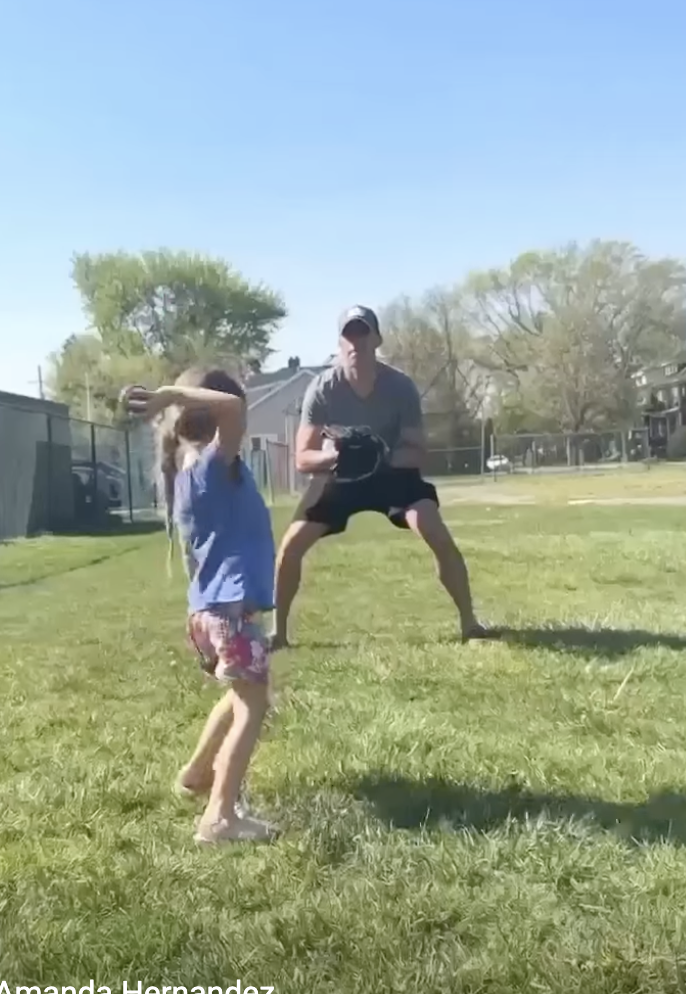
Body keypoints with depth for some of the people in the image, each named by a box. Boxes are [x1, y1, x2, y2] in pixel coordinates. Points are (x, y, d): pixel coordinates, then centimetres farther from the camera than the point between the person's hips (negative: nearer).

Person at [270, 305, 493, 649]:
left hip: (393, 472, -1)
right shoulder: (322, 388, -22)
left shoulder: (400, 386, -22)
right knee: (291, 544, -12)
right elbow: (302, 458, -19)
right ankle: (278, 631, 6)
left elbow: (417, 451, -16)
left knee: (437, 535, -21)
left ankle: (469, 622, -5)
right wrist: (334, 454, -40)